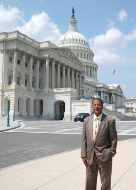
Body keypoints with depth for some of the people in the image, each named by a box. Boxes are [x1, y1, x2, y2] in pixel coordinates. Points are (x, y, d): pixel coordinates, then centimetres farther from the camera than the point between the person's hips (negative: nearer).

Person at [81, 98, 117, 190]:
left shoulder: (110, 120, -5)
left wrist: (111, 153, -7)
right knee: (90, 182, 16)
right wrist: (84, 155, 2)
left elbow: (114, 139, -2)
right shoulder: (87, 120, 6)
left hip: (104, 156, -3)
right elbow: (84, 139, 7)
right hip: (90, 157, 4)